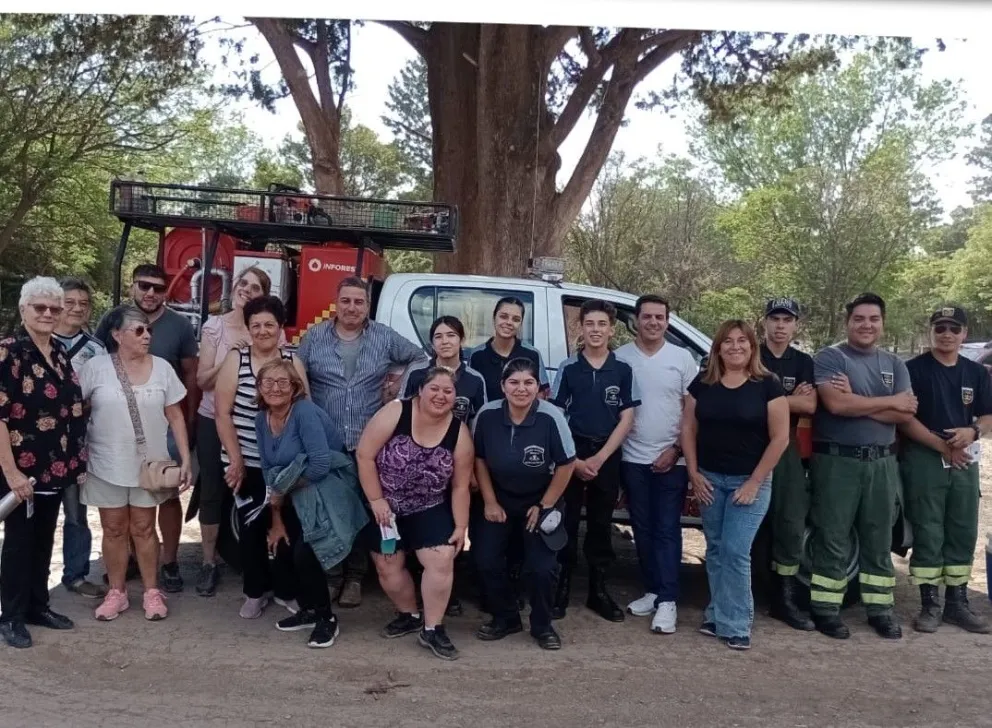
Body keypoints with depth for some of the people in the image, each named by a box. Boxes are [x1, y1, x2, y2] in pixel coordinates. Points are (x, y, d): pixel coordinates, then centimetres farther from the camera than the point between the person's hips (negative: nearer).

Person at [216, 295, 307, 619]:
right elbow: (222, 412, -6)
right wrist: (236, 459, -9)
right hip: (246, 462, -1)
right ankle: (254, 593, 25)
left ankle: (285, 591, 21)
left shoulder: (293, 362, 2)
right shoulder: (236, 359, -3)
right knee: (251, 527, 9)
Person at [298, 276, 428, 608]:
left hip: (368, 443, 0)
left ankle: (354, 576, 17)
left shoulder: (385, 337, 5)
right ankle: (329, 574, 17)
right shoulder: (315, 337, 5)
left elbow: (419, 357, 16)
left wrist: (400, 385, 5)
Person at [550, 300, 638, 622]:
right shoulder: (568, 368, -1)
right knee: (566, 522, 1)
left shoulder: (623, 370, 1)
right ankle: (561, 587, 13)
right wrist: (574, 460, -9)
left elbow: (626, 419, 0)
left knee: (601, 524, 10)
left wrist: (599, 458, -8)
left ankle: (598, 590, 21)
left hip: (607, 456, 1)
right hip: (571, 454, -1)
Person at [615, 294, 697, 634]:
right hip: (633, 460, 2)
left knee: (667, 530, -1)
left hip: (671, 460, -2)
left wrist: (676, 449, -7)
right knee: (643, 529, 10)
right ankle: (653, 590, 22)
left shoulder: (682, 358, -1)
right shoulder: (620, 358, 0)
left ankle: (667, 600, 1)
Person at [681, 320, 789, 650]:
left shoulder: (767, 385, -7)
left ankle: (735, 625, 4)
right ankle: (717, 616, 22)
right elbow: (688, 429, 7)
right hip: (709, 479, 4)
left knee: (735, 551, -7)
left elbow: (780, 438, -8)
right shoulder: (703, 383, 3)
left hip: (749, 481, -3)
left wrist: (754, 481, -11)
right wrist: (693, 473, -1)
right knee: (715, 550, 10)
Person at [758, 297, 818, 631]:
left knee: (791, 524, 6)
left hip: (787, 448, 4)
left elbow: (810, 406, -3)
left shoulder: (803, 362, 11)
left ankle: (784, 598, 17)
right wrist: (791, 398, -11)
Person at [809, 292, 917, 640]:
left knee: (878, 540, 12)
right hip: (836, 461, -5)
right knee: (833, 539, 0)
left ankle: (880, 609, 22)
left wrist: (855, 401, -14)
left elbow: (905, 413, -2)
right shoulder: (829, 358, -4)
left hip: (882, 462, 5)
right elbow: (836, 404, -20)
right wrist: (889, 402, -8)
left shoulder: (895, 364, 11)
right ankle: (826, 609, 9)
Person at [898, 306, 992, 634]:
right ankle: (930, 605, 7)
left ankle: (957, 603, 20)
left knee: (964, 534, 9)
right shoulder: (913, 369, -4)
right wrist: (942, 445, -16)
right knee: (928, 534, 0)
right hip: (924, 459, -5)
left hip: (965, 461, 5)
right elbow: (904, 418, -10)